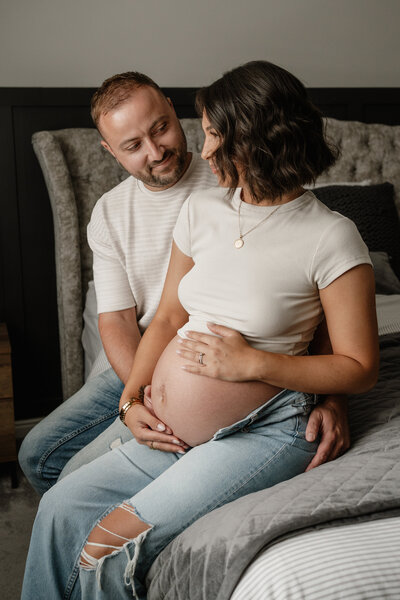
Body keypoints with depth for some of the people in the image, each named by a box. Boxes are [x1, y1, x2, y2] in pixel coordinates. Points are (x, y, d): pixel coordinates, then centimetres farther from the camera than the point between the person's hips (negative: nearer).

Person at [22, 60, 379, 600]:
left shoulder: (331, 237, -12)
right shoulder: (202, 209, 6)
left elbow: (360, 368, -10)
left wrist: (250, 362, -17)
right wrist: (133, 393, -3)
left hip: (268, 430, -6)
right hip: (177, 429, 6)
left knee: (111, 542, -17)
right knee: (62, 505, -5)